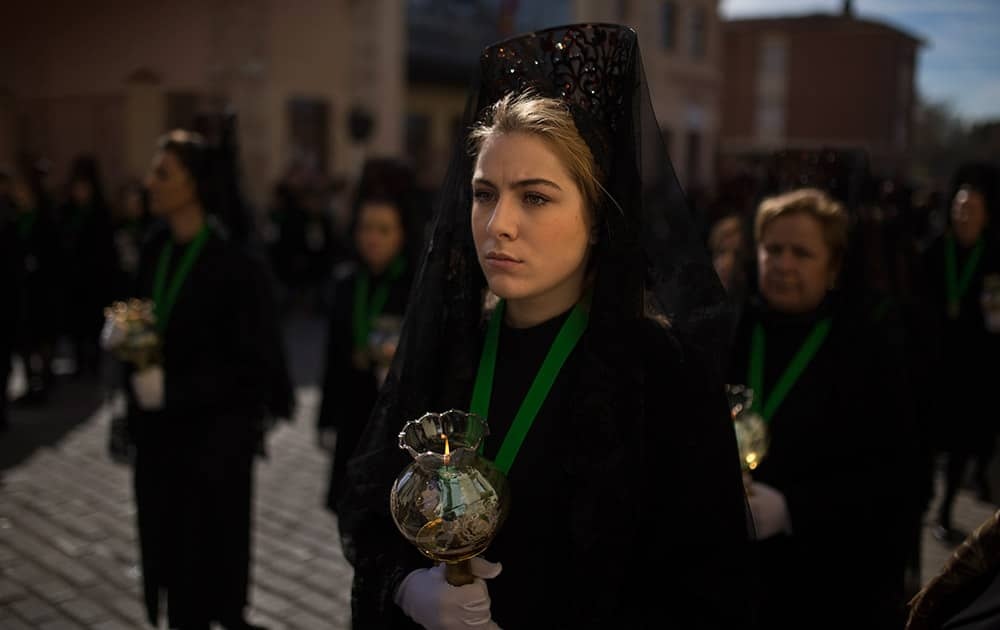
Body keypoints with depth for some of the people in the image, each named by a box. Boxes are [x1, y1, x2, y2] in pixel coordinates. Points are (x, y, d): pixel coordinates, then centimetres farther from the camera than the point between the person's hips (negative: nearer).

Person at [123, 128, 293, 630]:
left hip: (214, 431, -6)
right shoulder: (154, 249, 3)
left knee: (209, 547, 5)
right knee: (168, 542, 13)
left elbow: (252, 360, -16)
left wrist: (172, 389, -20)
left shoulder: (233, 261, -17)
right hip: (159, 429, 6)